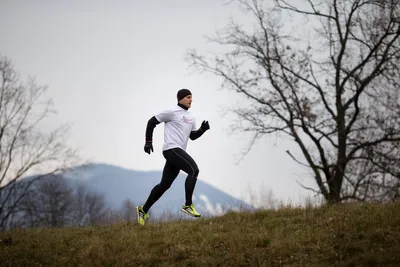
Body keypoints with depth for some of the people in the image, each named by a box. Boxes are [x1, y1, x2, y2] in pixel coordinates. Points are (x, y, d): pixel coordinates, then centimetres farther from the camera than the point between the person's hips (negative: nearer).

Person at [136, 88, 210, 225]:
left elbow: (193, 136, 24)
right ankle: (188, 205, -23)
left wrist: (203, 129, 5)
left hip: (179, 152, 9)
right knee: (194, 170, -23)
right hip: (172, 149, -9)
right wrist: (148, 142, -5)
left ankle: (143, 210, 19)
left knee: (165, 184, 10)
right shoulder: (172, 112, -5)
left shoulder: (190, 117, 20)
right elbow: (152, 122, -2)